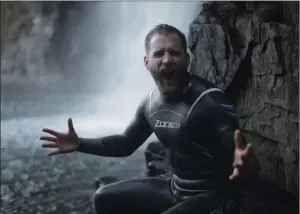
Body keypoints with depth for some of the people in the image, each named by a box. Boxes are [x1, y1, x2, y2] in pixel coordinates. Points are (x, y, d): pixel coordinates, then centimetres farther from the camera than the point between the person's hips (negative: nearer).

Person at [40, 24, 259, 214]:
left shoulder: (210, 100, -22)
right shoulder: (151, 102, 1)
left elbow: (241, 155, -26)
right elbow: (125, 144, 16)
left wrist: (244, 165, -51)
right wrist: (80, 144, 6)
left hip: (215, 196, -7)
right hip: (176, 189, 8)